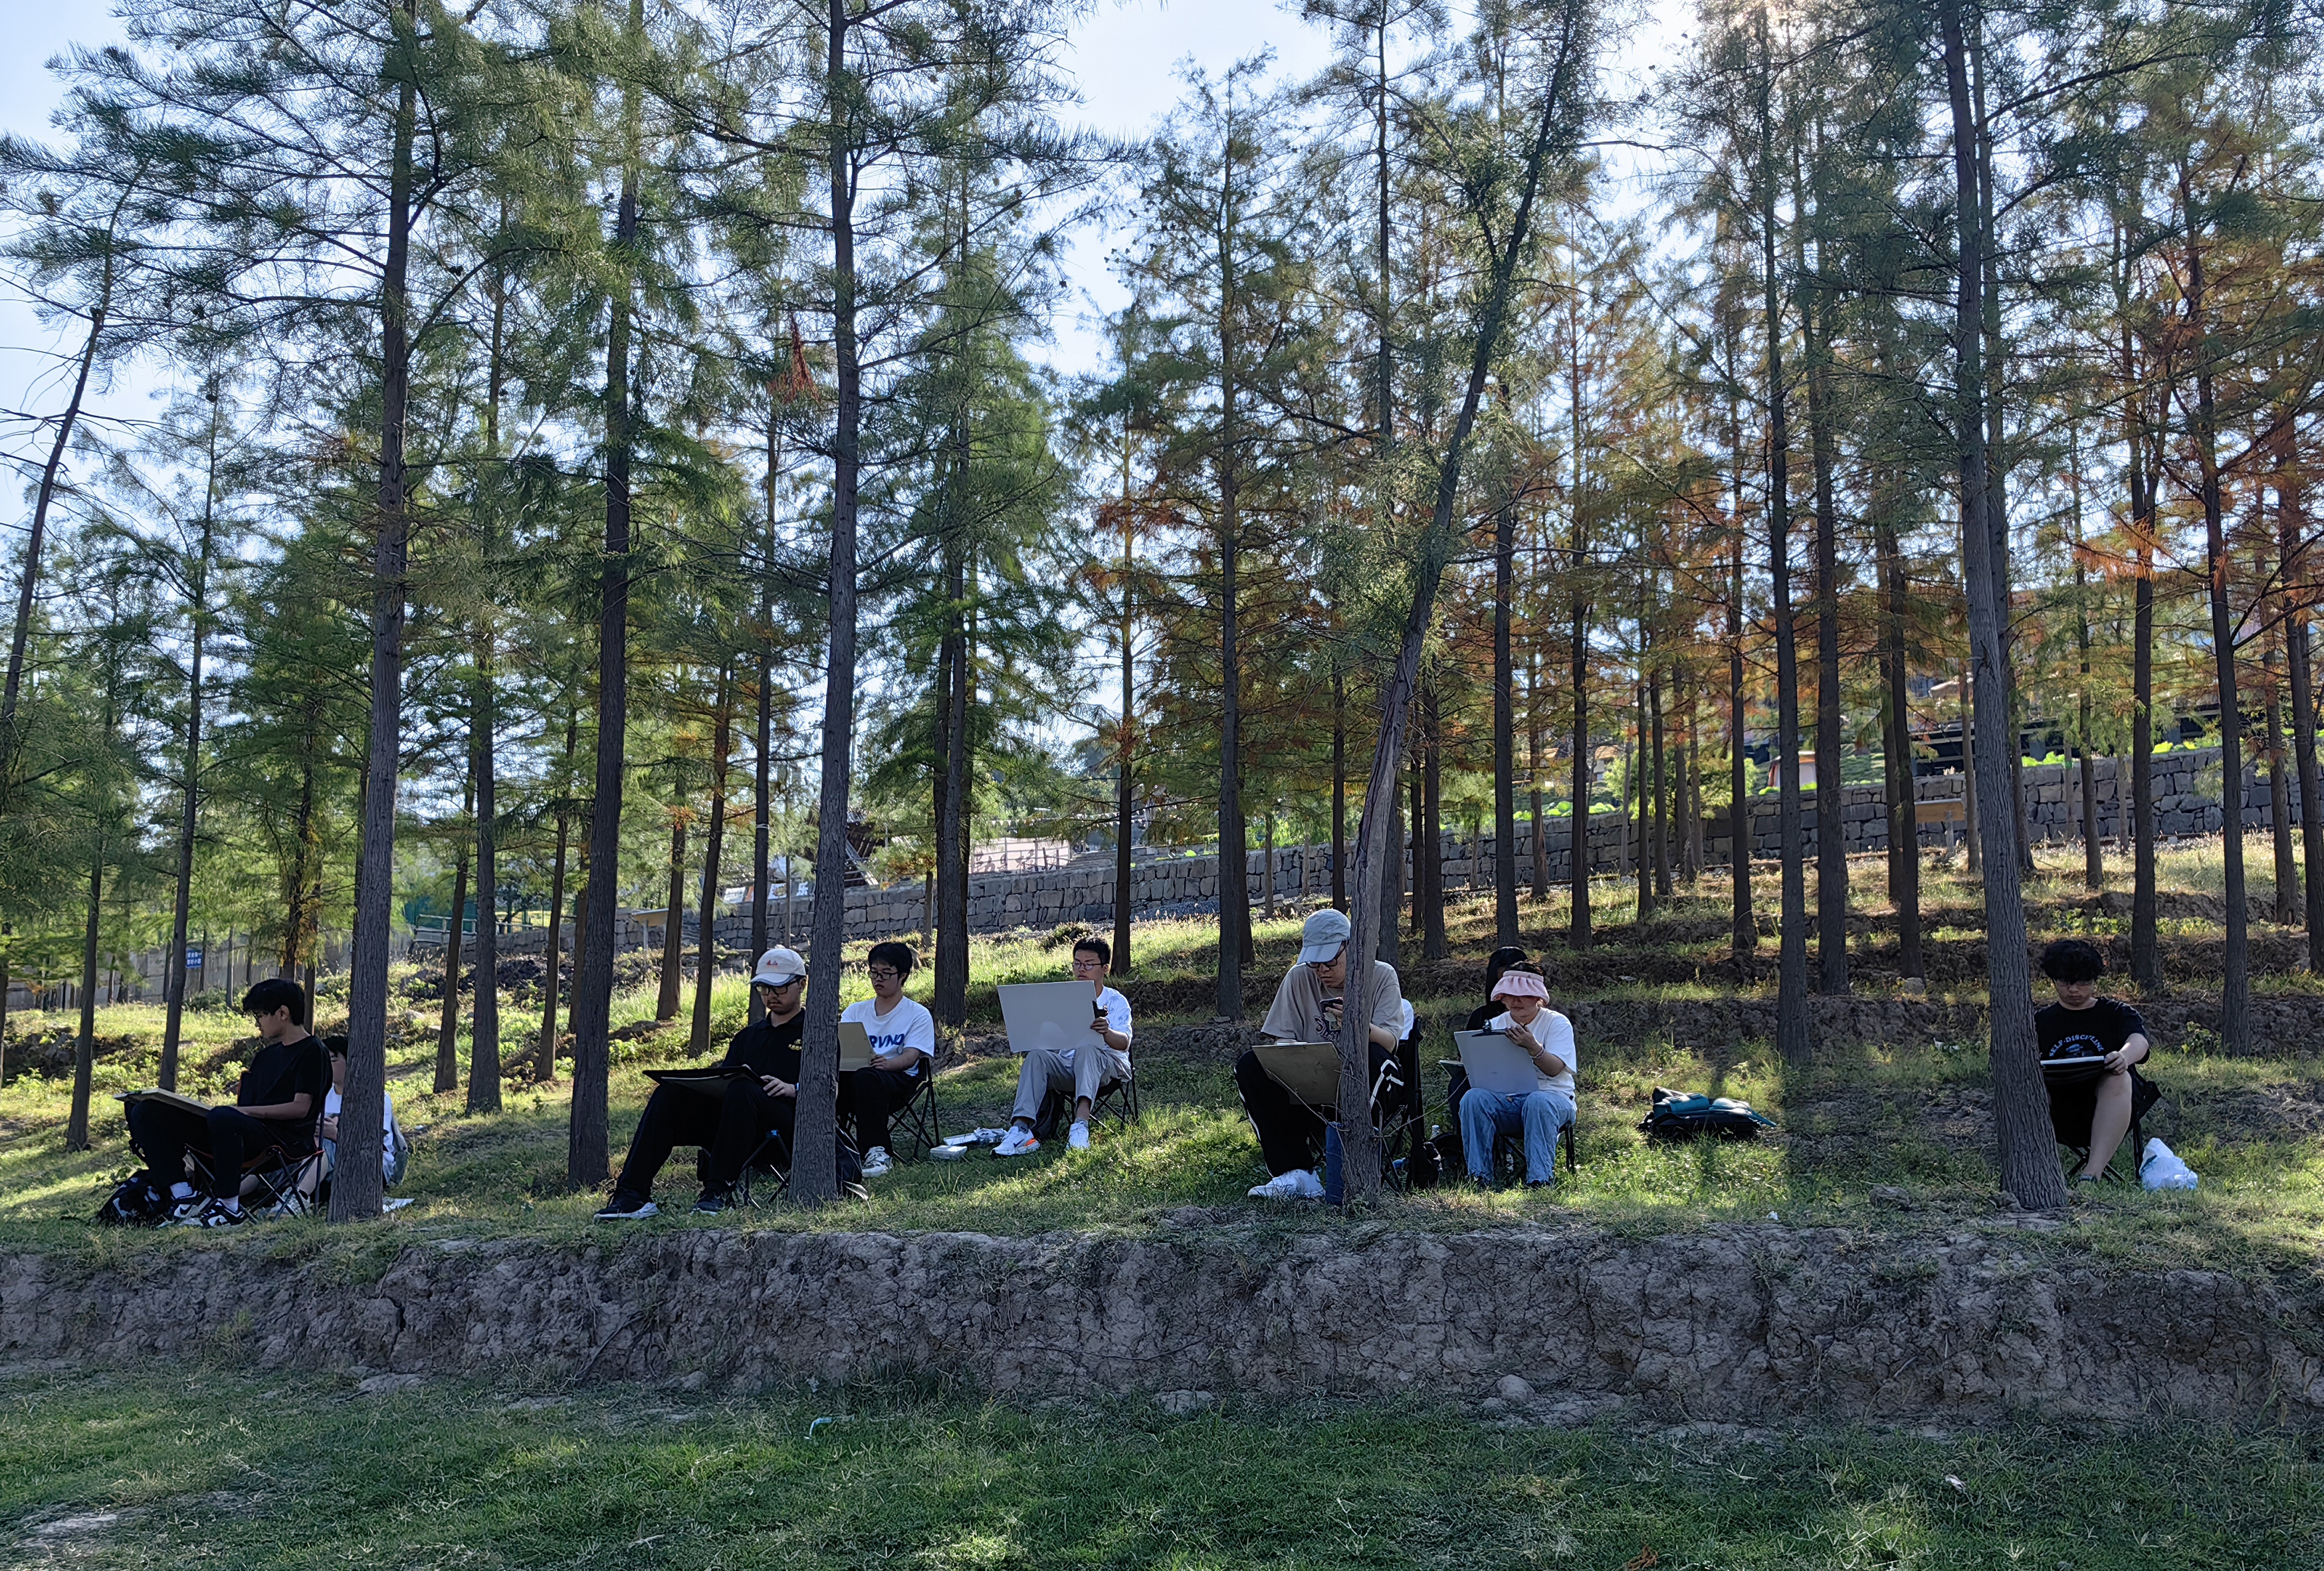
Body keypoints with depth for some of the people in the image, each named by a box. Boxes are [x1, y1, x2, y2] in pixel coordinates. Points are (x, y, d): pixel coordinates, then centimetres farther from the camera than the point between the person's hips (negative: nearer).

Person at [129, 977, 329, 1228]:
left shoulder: (312, 1051, -1)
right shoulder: (266, 1055, 25)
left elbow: (301, 1108, -11)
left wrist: (245, 1110, -16)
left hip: (287, 1138, -9)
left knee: (222, 1117, -42)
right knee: (146, 1112, 0)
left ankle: (230, 1208, -27)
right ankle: (183, 1197, -10)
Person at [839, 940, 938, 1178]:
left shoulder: (918, 1015, 10)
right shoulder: (855, 1011, 23)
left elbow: (911, 1056, -5)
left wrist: (887, 1063, -29)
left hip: (898, 1079, -3)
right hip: (852, 1080, 3)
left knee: (866, 1078, -40)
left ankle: (876, 1153, -36)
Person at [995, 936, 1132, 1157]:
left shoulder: (1116, 1002, 4)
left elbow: (1123, 1043, -13)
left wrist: (1106, 1032, -37)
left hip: (1107, 1067, -3)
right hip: (1067, 1067, 4)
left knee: (1087, 1048, -36)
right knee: (1037, 1056, -26)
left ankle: (1081, 1123, -55)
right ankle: (1021, 1129, -40)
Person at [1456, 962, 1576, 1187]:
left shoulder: (1557, 1023, 3)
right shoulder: (1495, 1024, 14)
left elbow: (1554, 1069, -13)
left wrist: (1533, 1047, -33)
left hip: (1551, 1095, -3)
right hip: (1505, 1099, 3)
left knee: (1538, 1102, -38)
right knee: (1474, 1098, -28)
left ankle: (1540, 1178, -33)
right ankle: (1479, 1175, -24)